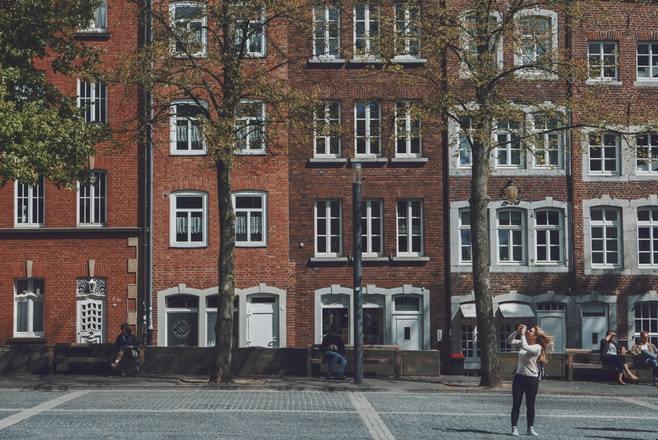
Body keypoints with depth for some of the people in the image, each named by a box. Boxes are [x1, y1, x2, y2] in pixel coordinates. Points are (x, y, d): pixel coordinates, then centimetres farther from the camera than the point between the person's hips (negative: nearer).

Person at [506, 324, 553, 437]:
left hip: (532, 378, -4)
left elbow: (525, 347, -27)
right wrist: (517, 331, -7)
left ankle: (530, 428, 18)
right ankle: (514, 428, 5)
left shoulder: (537, 347, -10)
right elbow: (509, 341, 4)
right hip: (519, 377, 4)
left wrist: (522, 334, -17)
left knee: (530, 405, 5)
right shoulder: (523, 343, 8)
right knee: (516, 404, 1)